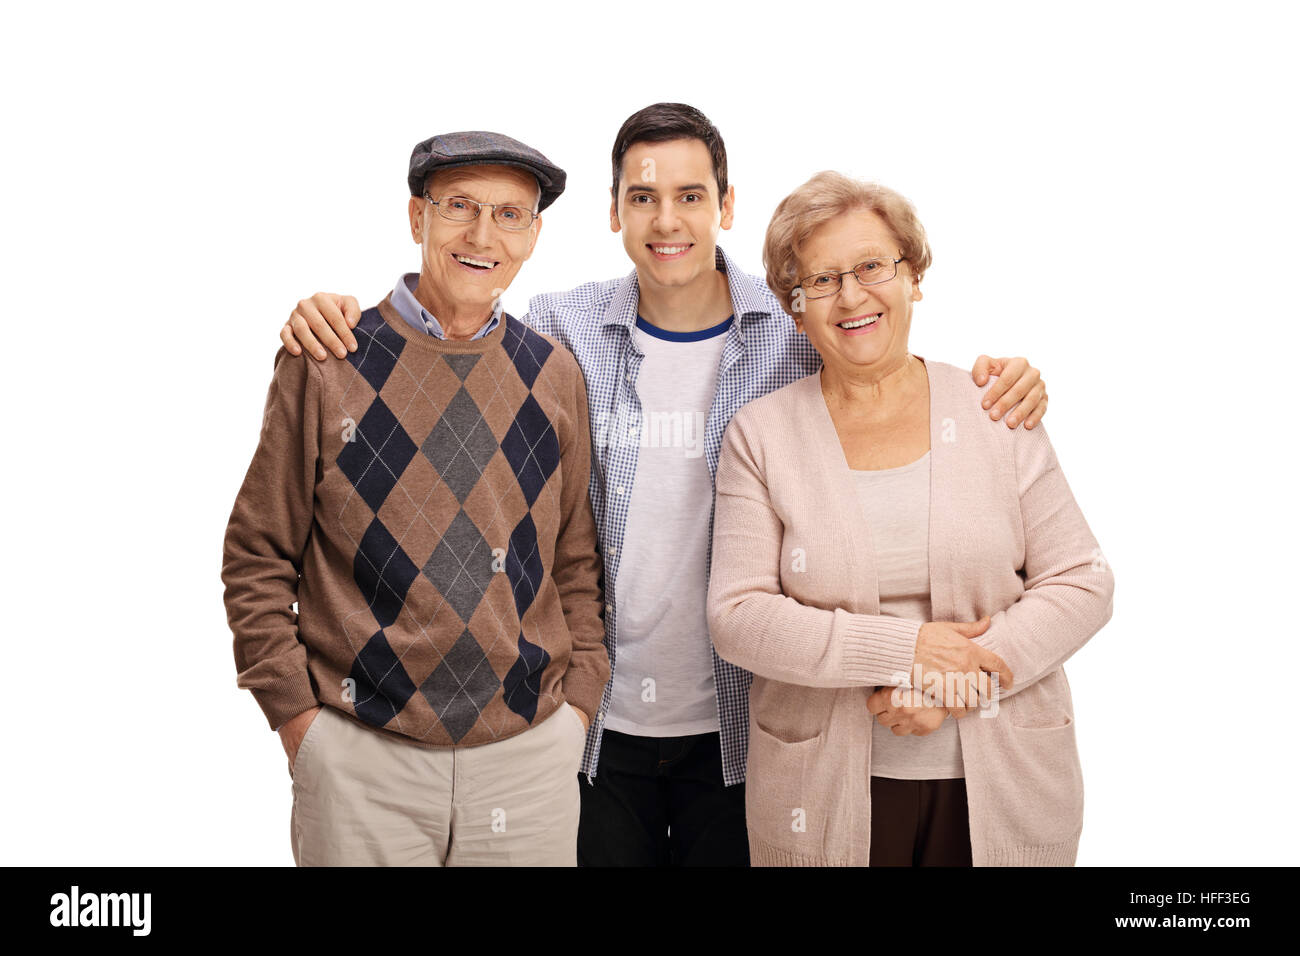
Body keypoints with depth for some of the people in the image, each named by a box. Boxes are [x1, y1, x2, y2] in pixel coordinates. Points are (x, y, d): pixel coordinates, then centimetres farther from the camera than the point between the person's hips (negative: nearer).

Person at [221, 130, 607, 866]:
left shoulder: (556, 375, 4)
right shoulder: (323, 363, -4)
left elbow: (577, 558, 11)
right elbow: (258, 558, 0)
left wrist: (578, 701, 4)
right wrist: (296, 714, -3)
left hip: (532, 755, 3)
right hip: (361, 757, -2)